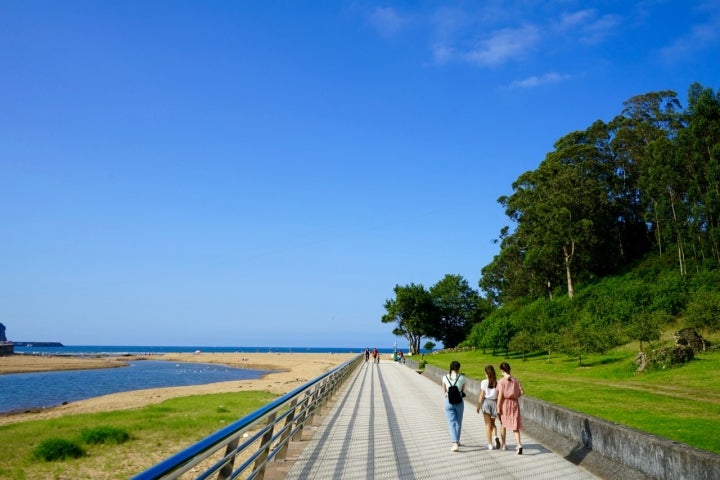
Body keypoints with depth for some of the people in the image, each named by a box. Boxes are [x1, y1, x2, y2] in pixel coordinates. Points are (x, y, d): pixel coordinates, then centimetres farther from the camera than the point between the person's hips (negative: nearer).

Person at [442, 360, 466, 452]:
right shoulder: (462, 378, -4)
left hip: (449, 402, 0)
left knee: (452, 423, 0)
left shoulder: (445, 377, -2)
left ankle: (455, 444, -12)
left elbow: (444, 392, 6)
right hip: (459, 402, 0)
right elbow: (463, 391, 5)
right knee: (458, 423, 17)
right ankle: (457, 441, 31)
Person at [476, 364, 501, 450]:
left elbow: (481, 396, -6)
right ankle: (495, 436, -8)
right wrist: (498, 406, 6)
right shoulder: (497, 383, -3)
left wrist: (478, 406, 3)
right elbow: (499, 396, -3)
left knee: (488, 424, 5)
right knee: (492, 423, 19)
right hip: (494, 402, 2)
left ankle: (490, 445, 5)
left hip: (486, 402, -2)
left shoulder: (484, 382, -7)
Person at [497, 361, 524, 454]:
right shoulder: (516, 380, 0)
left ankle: (503, 444, 29)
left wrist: (498, 408, -9)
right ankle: (519, 445, -14)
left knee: (503, 424, 18)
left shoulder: (501, 381, -11)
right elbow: (522, 392, -2)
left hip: (505, 403, -2)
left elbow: (500, 395, -13)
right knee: (515, 426, 4)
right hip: (514, 404, 2)